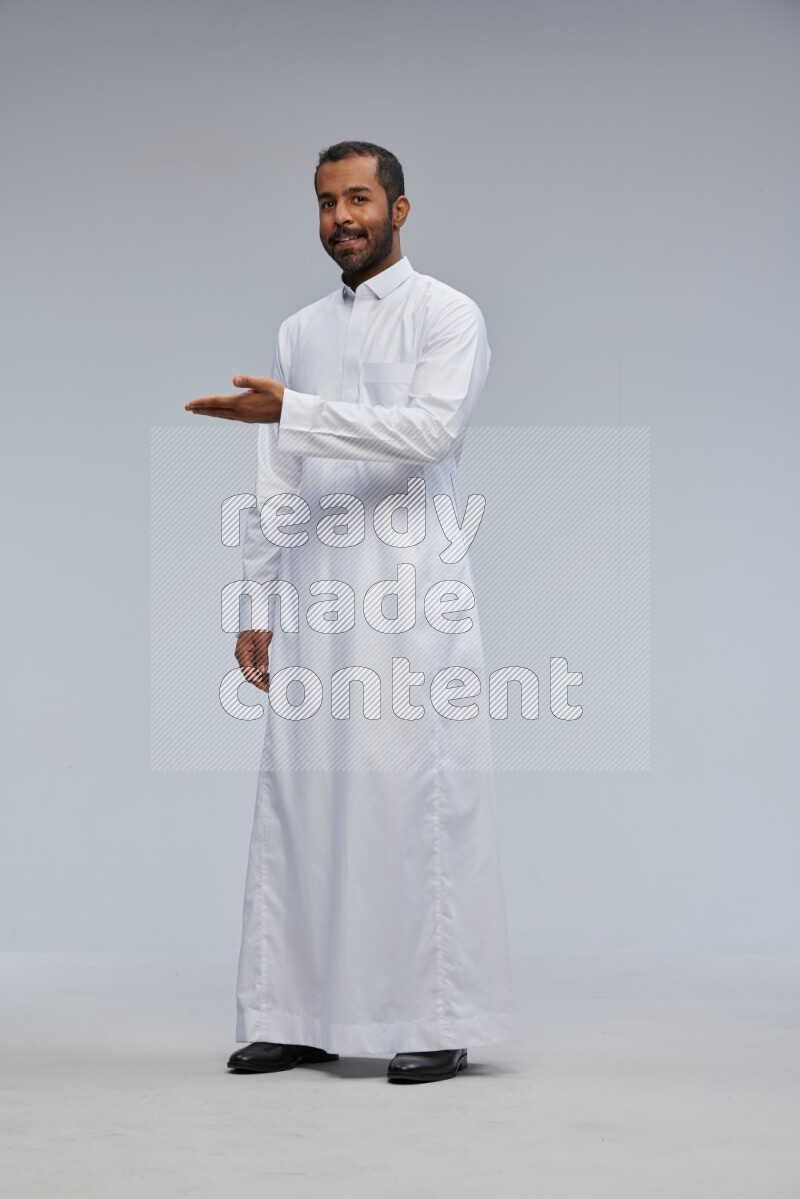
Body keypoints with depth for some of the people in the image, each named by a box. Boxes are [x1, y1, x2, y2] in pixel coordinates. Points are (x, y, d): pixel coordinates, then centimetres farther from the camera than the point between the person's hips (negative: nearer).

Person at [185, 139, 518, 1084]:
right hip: (316, 603, 5)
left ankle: (439, 1023, 2)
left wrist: (291, 411, -22)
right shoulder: (300, 332, 19)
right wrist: (256, 607, 11)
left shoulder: (446, 316, 2)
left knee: (417, 800, -6)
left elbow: (431, 429, -16)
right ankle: (301, 1016, 10)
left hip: (413, 596, -5)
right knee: (300, 795, 3)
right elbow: (277, 488, 17)